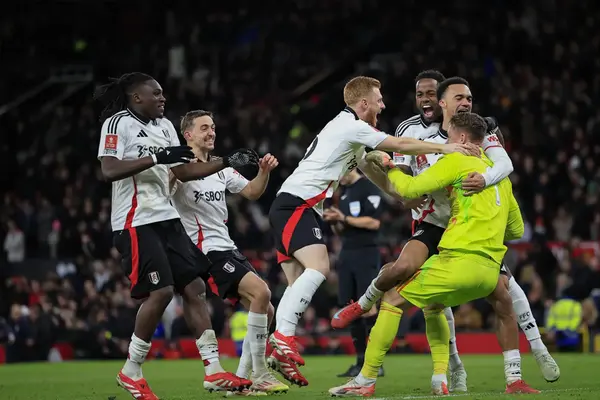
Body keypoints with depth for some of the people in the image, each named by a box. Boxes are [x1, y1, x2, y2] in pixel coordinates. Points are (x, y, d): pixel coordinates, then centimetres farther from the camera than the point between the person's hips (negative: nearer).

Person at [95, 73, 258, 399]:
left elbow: (183, 172, 19)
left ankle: (213, 370, 4)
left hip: (166, 219, 9)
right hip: (136, 222, -9)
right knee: (161, 291, -15)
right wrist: (157, 158, -25)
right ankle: (131, 372, -1)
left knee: (194, 287, 2)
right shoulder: (118, 123, -8)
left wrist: (228, 162, 12)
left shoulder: (165, 127, 16)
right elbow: (109, 170, -21)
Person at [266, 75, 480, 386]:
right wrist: (445, 148, -6)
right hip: (296, 205, -10)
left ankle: (280, 353, -2)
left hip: (288, 206, 10)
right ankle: (283, 336, -32)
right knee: (318, 267, -25)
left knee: (299, 283, 4)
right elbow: (401, 146, -10)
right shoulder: (352, 126, -9)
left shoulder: (349, 131, 22)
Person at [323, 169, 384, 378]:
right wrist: (333, 222, 2)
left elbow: (374, 222, -16)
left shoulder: (369, 188, -7)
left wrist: (344, 219, -15)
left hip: (366, 254, -8)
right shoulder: (345, 193, 19)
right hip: (346, 253, 8)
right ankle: (361, 362, 9)